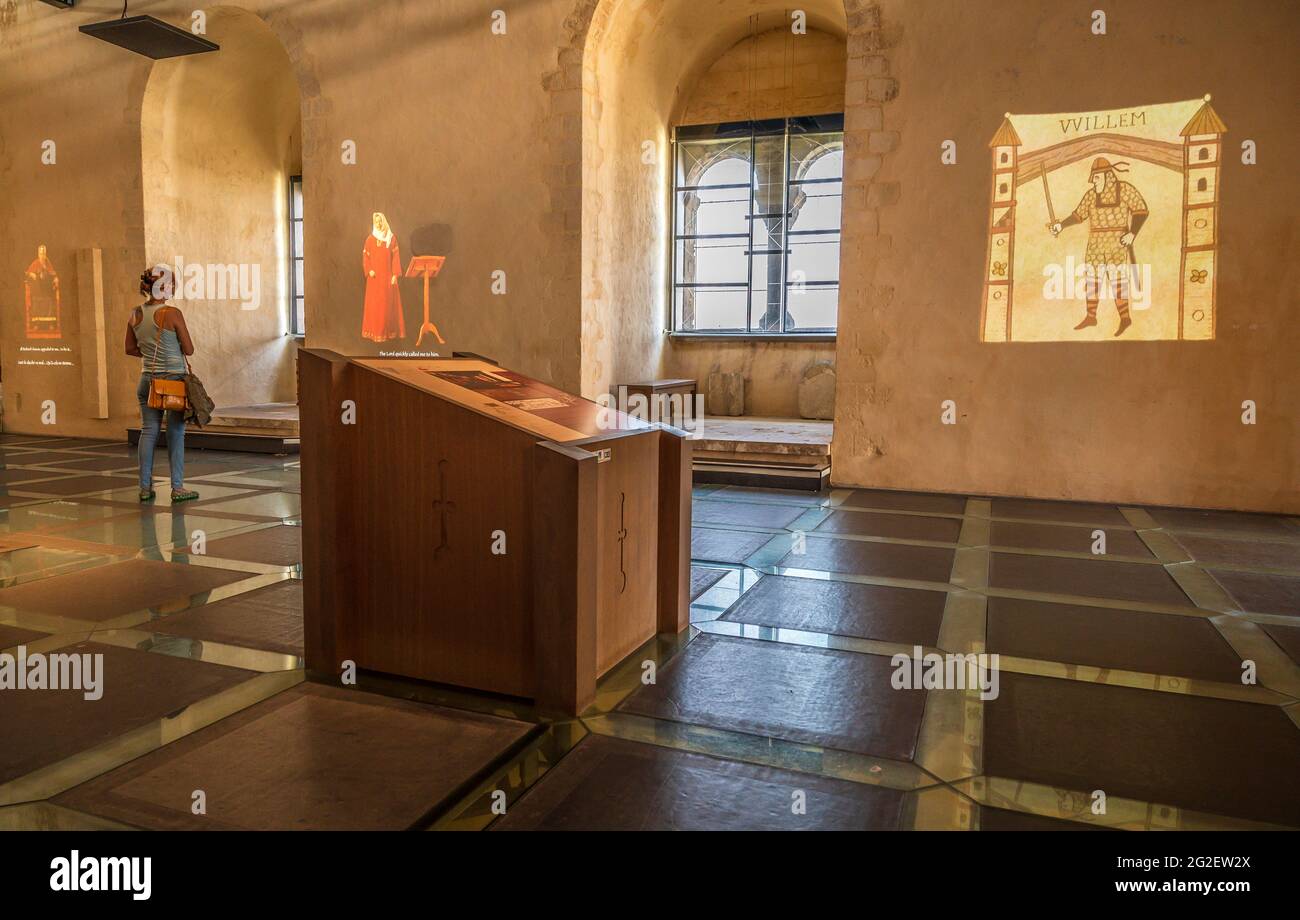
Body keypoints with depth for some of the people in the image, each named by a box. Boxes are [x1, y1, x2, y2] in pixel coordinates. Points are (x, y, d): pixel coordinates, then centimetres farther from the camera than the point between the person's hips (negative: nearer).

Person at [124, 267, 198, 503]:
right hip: (174, 379, -5)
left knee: (148, 431, 9)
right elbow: (189, 350, -10)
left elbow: (130, 349, 13)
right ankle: (177, 488, 4)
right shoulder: (172, 313, -13)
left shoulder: (136, 315, 5)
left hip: (148, 378, 5)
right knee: (175, 433, 1)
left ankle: (145, 487, 11)